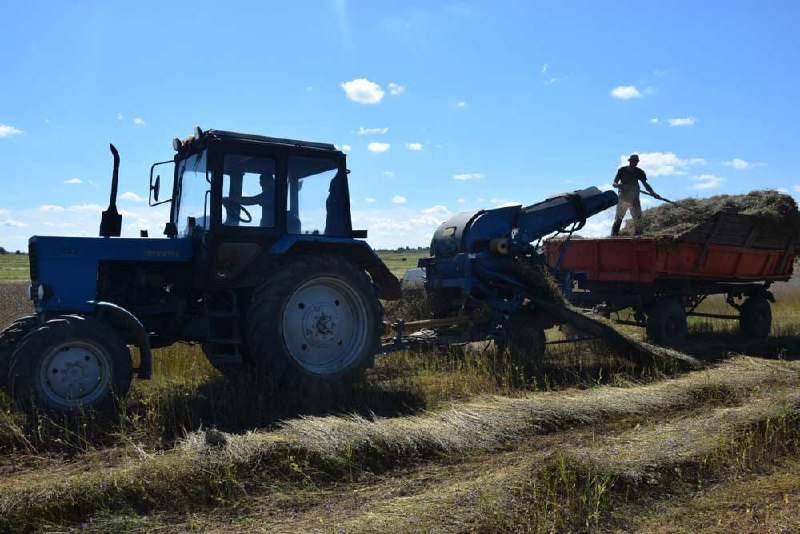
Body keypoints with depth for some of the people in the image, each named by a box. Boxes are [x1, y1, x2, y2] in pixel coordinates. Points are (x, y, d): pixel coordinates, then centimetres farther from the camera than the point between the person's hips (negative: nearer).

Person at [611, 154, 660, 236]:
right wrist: (619, 185, -25)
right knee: (618, 218, -10)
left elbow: (645, 184, 5)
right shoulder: (622, 170, 0)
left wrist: (653, 193, -10)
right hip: (623, 198, -3)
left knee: (638, 219, -3)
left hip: (634, 199, 3)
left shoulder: (639, 172, 6)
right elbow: (614, 184, -1)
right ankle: (614, 235, -10)